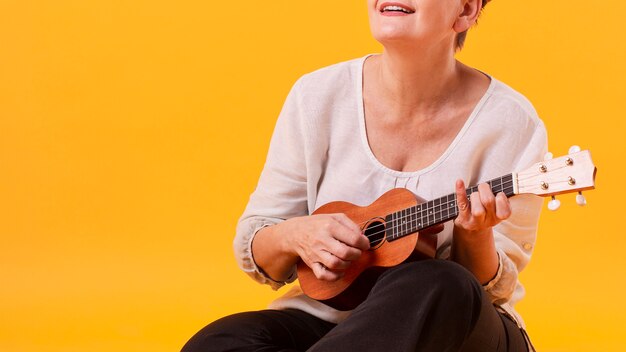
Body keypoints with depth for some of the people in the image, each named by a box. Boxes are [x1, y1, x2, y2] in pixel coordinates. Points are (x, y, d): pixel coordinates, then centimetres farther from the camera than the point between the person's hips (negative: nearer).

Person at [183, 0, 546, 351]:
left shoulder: (511, 123, -9)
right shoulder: (318, 96, -2)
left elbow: (493, 287, -4)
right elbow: (252, 249, 5)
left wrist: (475, 239, -26)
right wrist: (293, 237, -18)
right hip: (326, 322, 2)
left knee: (436, 288, -37)